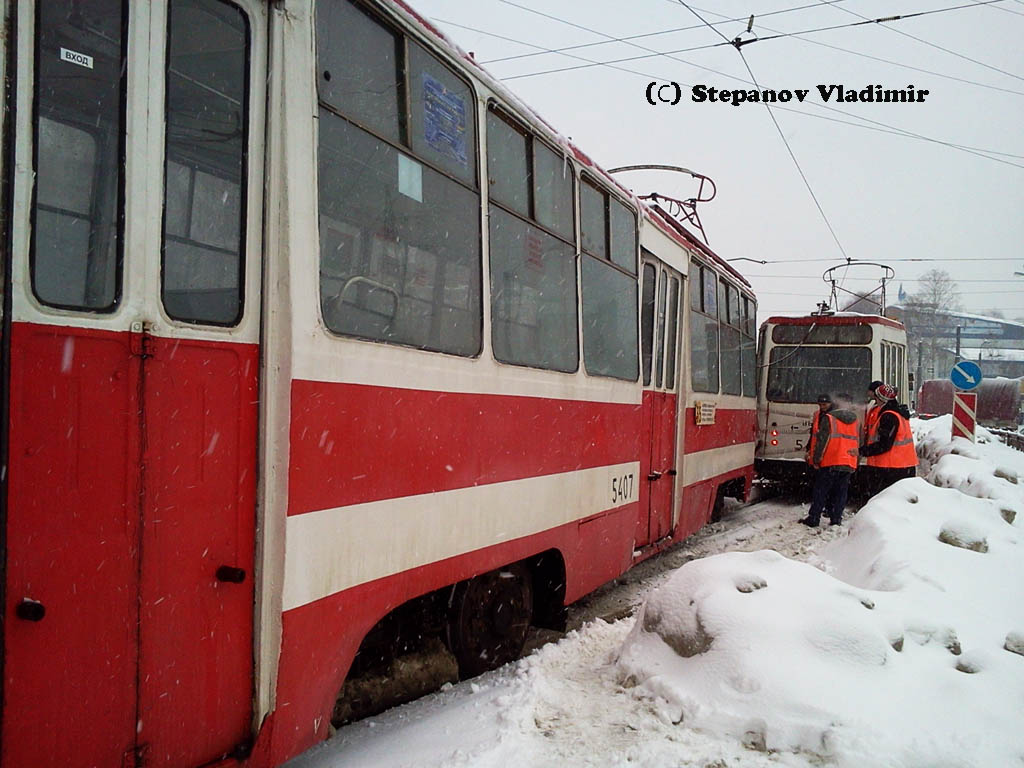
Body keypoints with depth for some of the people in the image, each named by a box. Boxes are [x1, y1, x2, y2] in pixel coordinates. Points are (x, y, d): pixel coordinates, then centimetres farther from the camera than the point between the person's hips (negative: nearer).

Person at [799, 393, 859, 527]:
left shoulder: (828, 418, -7)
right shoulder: (854, 419, 12)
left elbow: (822, 440, -12)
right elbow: (857, 441, 21)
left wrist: (816, 459, -7)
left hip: (830, 462, -5)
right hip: (849, 463, 5)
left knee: (820, 491, 2)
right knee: (840, 492, 10)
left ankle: (813, 519, 2)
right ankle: (836, 519, 8)